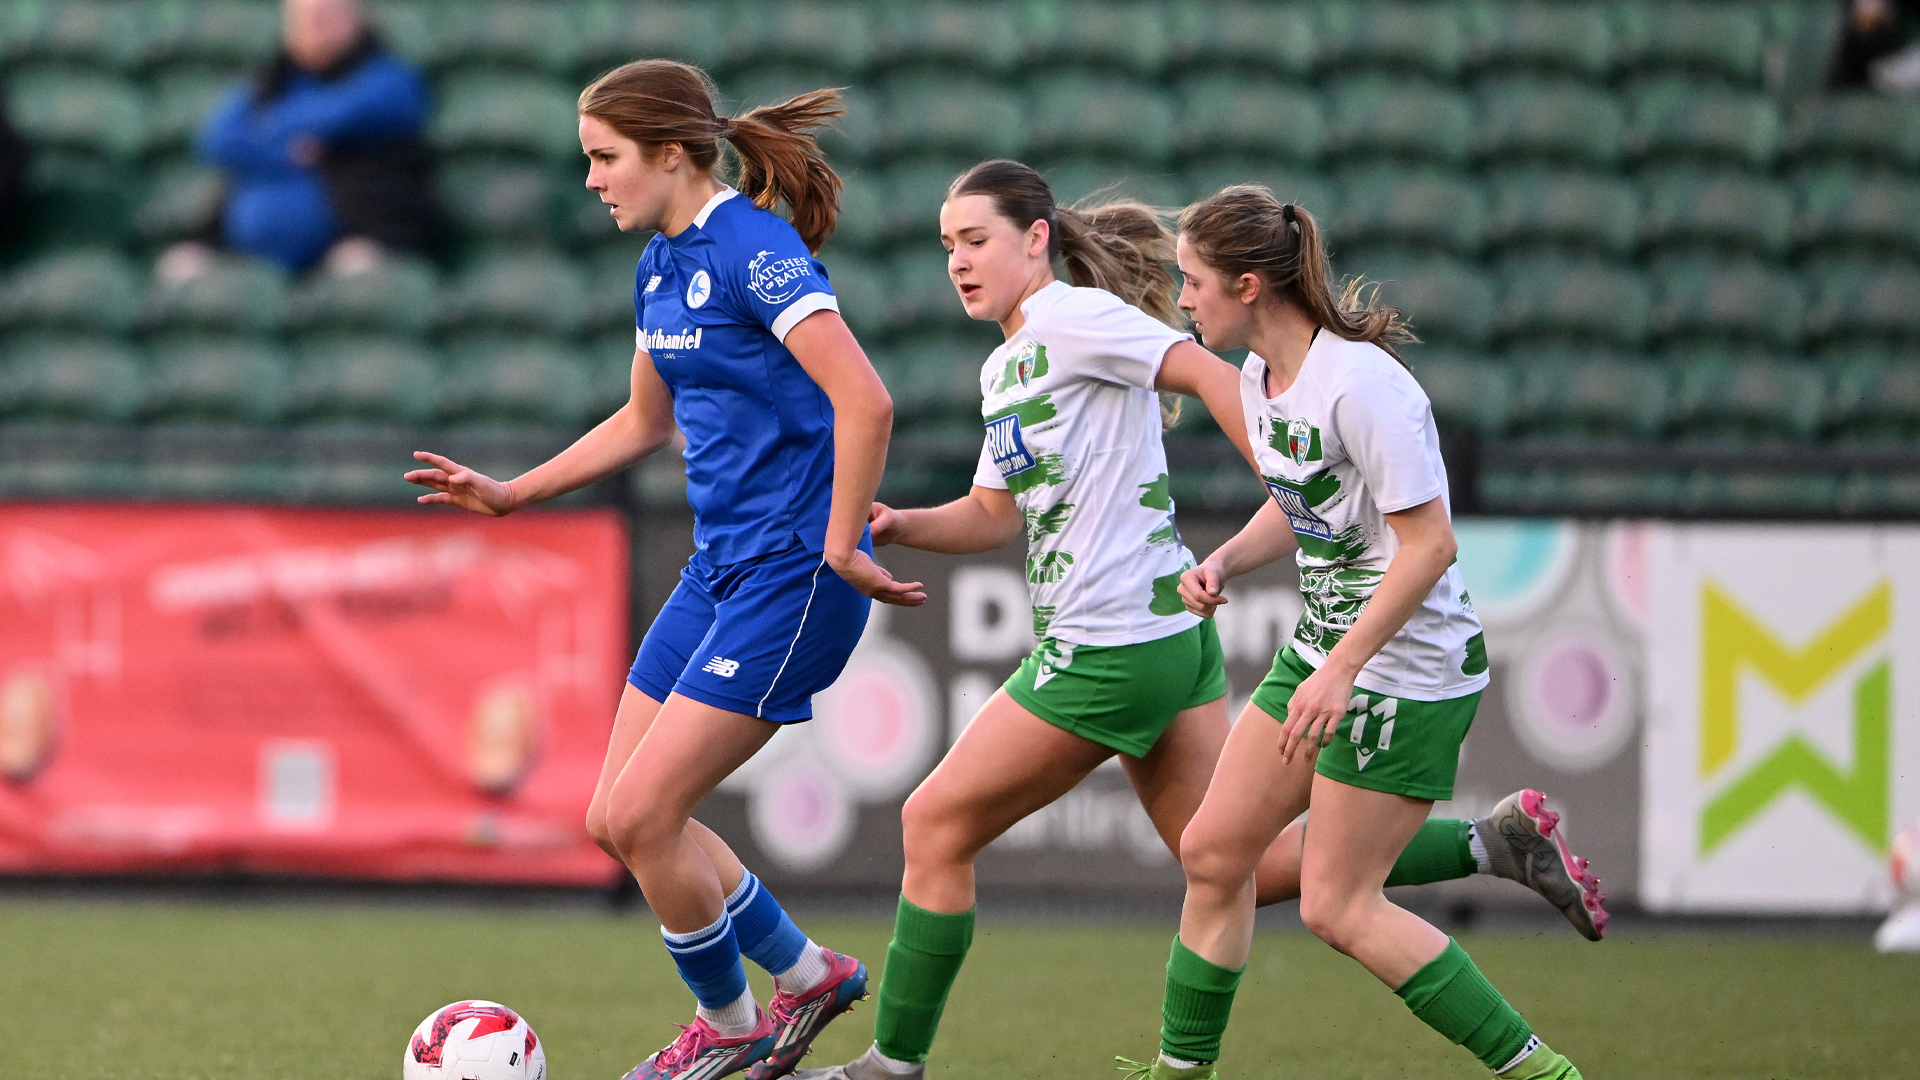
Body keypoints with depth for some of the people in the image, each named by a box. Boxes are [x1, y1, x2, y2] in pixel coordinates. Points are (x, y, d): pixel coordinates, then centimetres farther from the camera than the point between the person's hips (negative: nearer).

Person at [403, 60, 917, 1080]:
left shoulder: (754, 248, -17)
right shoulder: (659, 265, 12)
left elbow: (864, 401, -24)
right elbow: (646, 420, 28)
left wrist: (840, 553, -20)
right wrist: (511, 494, 25)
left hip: (792, 577, -9)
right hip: (718, 568, 9)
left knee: (641, 815, -10)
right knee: (618, 820, 8)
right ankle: (807, 975, 23)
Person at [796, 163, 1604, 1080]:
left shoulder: (1072, 317, -10)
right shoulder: (1003, 369, 18)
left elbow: (1210, 376, -18)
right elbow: (995, 514, 24)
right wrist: (900, 526, 6)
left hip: (1110, 650, -10)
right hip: (1169, 636, 10)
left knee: (935, 824, 0)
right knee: (1238, 868, 10)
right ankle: (1492, 844, 9)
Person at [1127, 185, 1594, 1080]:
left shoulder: (1362, 384, -24)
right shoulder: (1261, 377, 5)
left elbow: (1429, 545, -24)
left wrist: (1341, 671, -27)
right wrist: (1224, 563, 3)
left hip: (1408, 664, -9)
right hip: (1322, 650, 9)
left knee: (1337, 907, -7)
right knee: (1213, 851, 9)